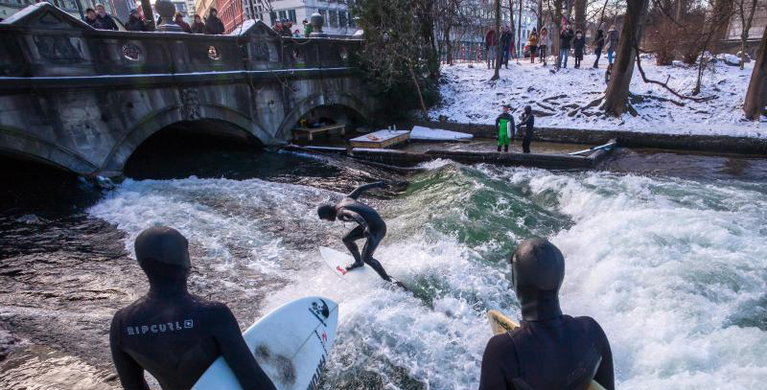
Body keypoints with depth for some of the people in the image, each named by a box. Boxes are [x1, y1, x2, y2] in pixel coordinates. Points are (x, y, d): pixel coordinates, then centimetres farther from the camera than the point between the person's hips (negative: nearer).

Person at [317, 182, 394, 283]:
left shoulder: (340, 213, -21)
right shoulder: (345, 199, 6)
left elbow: (354, 215, -42)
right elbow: (360, 189, 14)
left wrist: (365, 227, -59)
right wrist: (377, 184, 24)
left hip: (377, 228, -10)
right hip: (369, 225, 10)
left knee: (366, 258, -17)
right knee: (346, 239, 17)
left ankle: (387, 280, -3)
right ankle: (359, 262, 38)